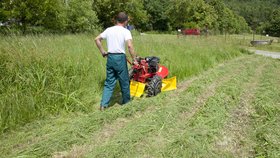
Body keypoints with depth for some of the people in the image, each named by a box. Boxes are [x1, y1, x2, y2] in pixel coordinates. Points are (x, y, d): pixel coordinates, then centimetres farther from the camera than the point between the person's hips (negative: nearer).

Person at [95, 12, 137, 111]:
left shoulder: (109, 30, 9)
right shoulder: (125, 31, -6)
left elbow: (97, 39, 12)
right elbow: (129, 45, -20)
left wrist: (103, 52, 16)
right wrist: (134, 59, -13)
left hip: (110, 57, 5)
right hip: (120, 58, -4)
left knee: (109, 82, 11)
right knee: (124, 82, 12)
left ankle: (103, 105, 5)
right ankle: (126, 102, 28)